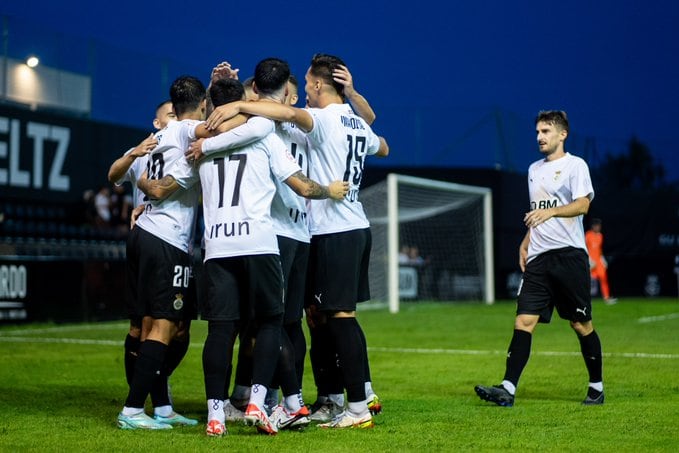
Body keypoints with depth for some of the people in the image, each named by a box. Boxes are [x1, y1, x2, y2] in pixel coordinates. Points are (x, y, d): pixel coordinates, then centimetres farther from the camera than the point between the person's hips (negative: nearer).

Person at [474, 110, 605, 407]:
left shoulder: (575, 165, -2)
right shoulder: (534, 169, 20)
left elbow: (582, 205, -16)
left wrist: (550, 211, -29)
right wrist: (526, 241, 21)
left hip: (569, 254, -6)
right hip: (538, 258, 6)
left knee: (581, 324, 1)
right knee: (524, 321, -5)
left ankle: (597, 387, 16)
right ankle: (508, 389, -11)